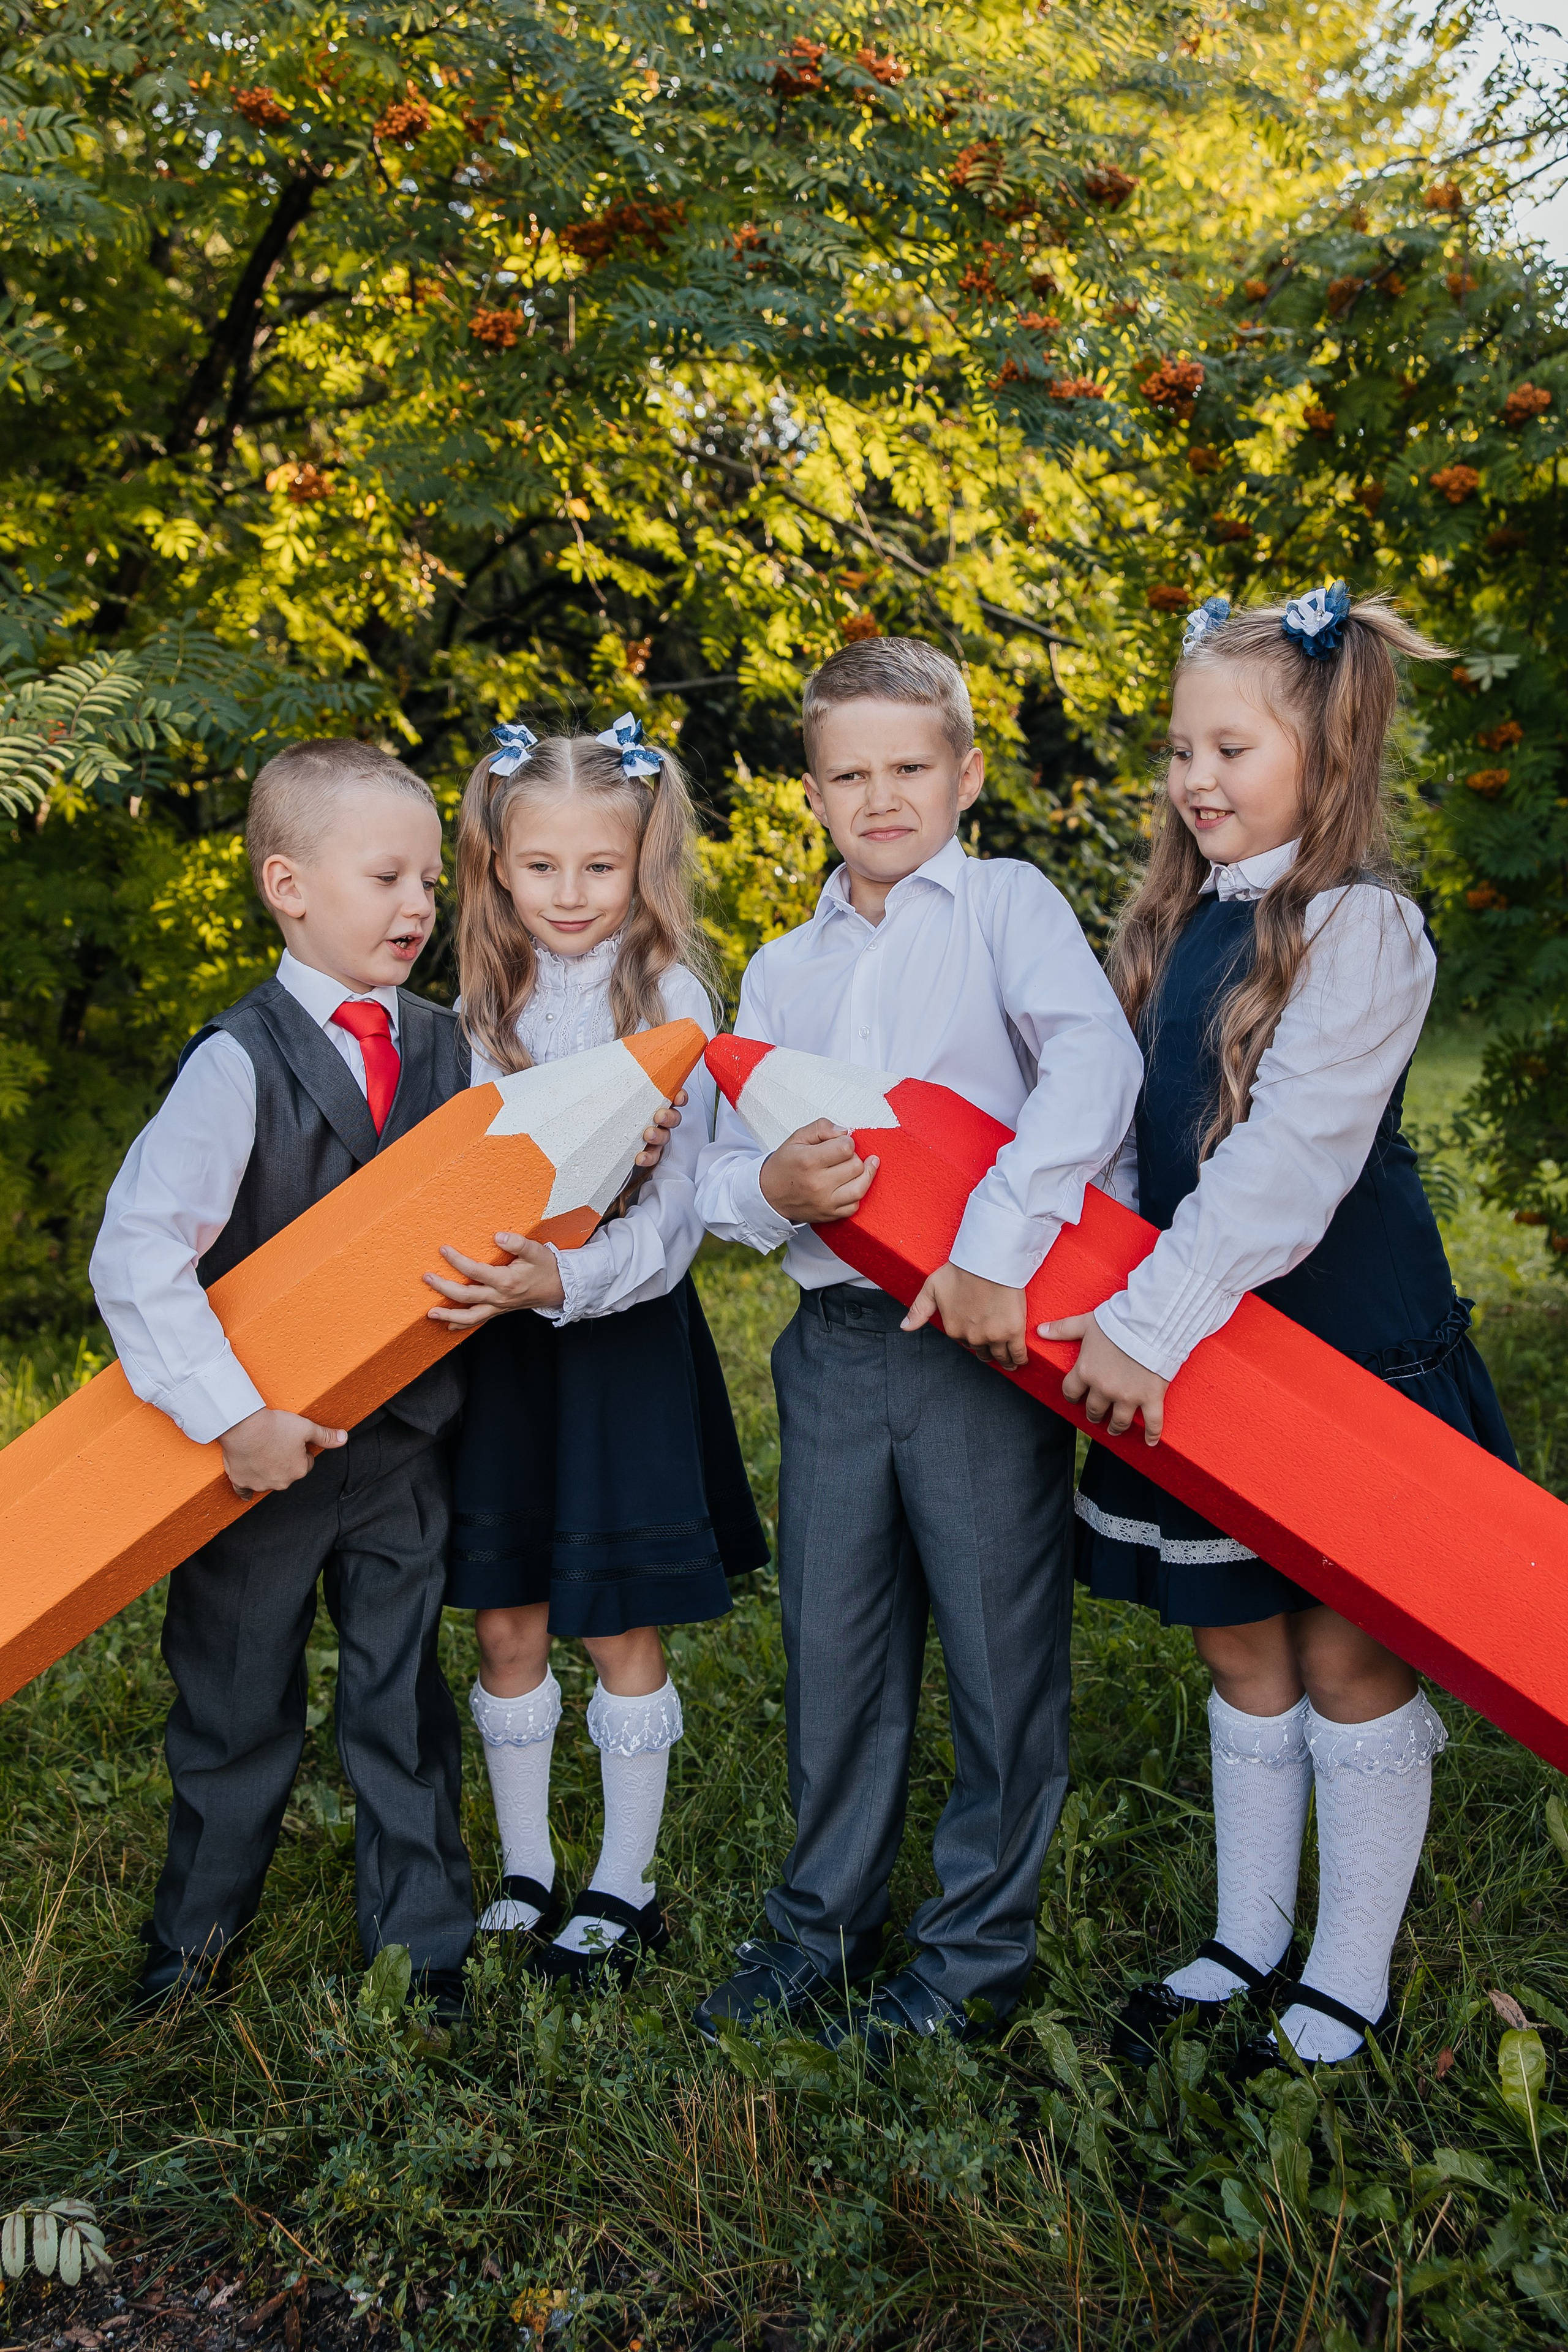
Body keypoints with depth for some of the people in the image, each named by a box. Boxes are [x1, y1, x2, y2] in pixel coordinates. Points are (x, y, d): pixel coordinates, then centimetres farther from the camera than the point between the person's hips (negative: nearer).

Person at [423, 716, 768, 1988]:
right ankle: (525, 1871, 28)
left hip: (624, 1331, -4)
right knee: (506, 1624, 11)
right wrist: (477, 1279, -7)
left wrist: (566, 1279, -30)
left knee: (625, 1630, 6)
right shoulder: (492, 1003, 7)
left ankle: (627, 1884, 22)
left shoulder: (670, 1000, -8)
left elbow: (673, 1210, -14)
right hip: (501, 1337, 5)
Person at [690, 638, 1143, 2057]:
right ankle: (825, 1922, 32)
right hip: (836, 1343, 5)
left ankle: (979, 1949, 24)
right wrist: (775, 1188, -12)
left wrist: (998, 1245, -27)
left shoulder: (1006, 903, -1)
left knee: (1000, 1649, 6)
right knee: (833, 1648, 13)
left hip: (984, 1338, -4)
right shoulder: (783, 971, 14)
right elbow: (720, 1171, 12)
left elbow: (1097, 1060, -18)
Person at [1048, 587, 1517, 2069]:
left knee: (1349, 1661, 6)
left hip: (1341, 1345, -6)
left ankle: (1348, 1984, 22)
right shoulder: (1179, 923, 9)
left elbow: (1292, 1158, -22)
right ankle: (1247, 1944, 31)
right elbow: (1128, 1133, 10)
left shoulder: (1360, 930, -14)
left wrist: (1152, 1323, -25)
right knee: (1243, 1658, 16)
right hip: (1189, 1344, 6)